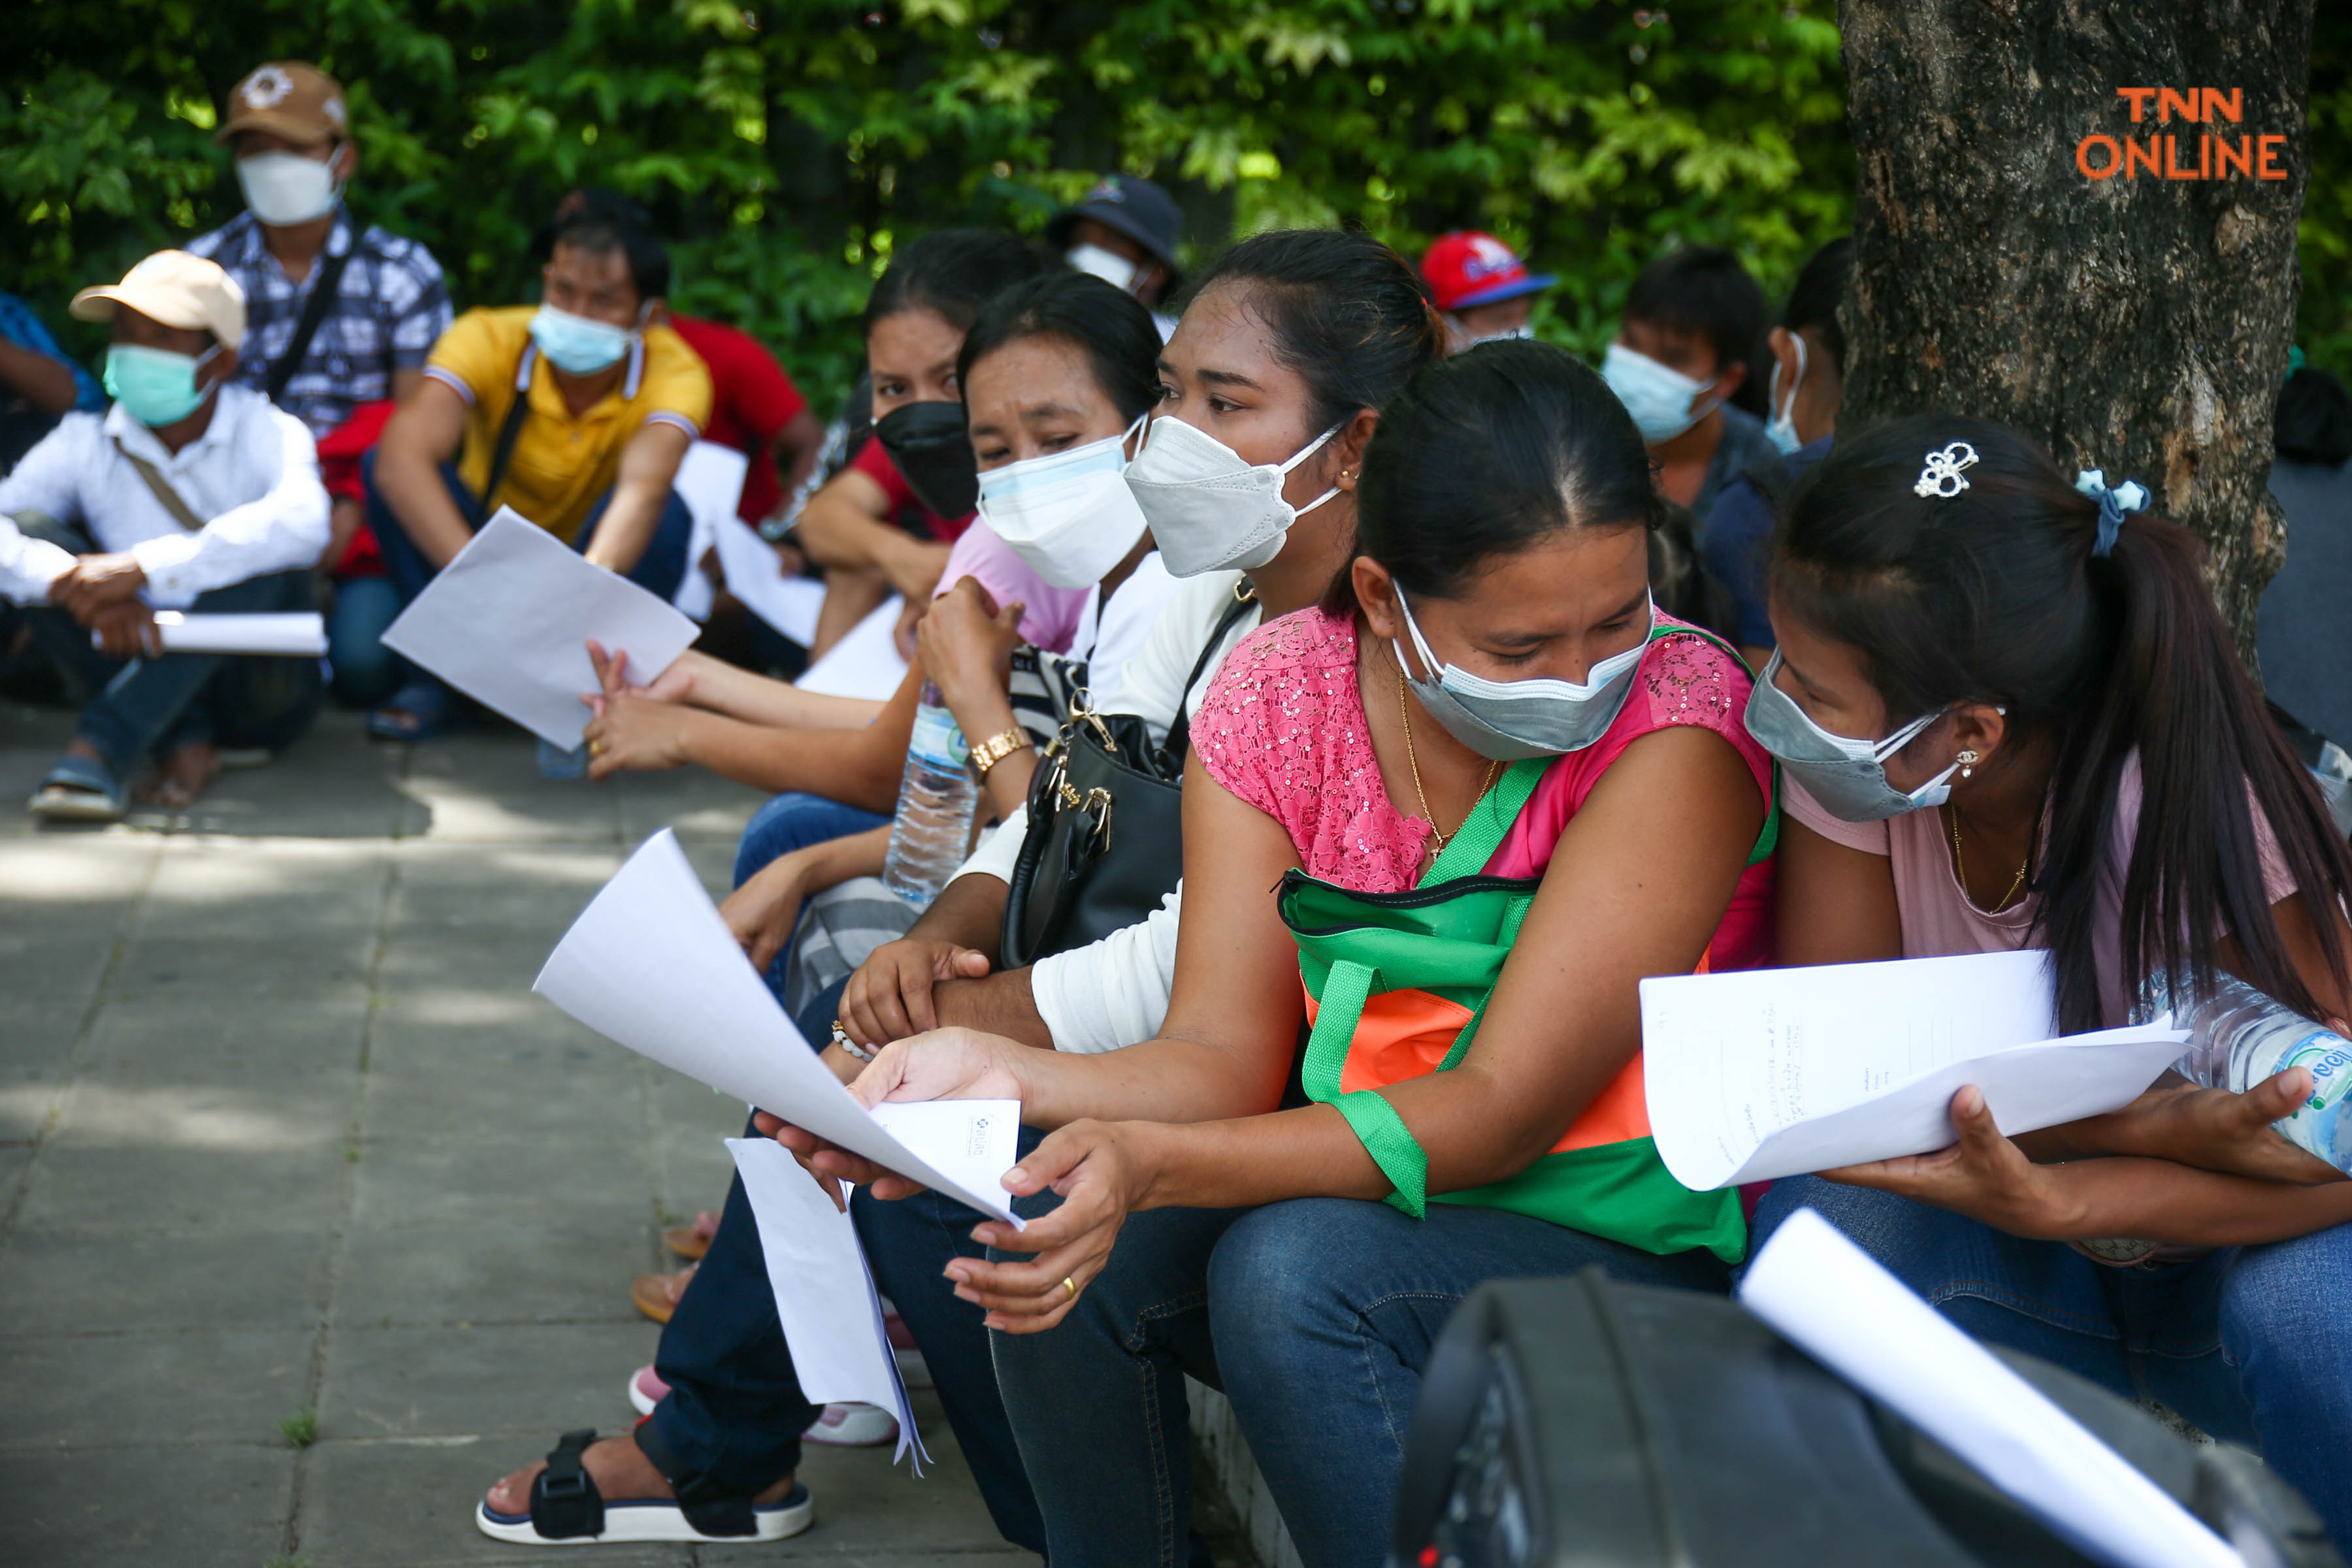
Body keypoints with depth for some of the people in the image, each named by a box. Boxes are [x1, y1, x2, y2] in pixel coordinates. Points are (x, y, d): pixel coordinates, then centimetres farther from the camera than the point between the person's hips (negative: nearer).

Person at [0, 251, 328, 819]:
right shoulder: (85, 444, -1)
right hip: (138, 663, 3)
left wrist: (143, 568, -39)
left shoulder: (267, 435, -11)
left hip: (261, 690, -2)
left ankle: (104, 745, -36)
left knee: (268, 550, -30)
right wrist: (81, 589, -37)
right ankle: (181, 740, -25)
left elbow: (302, 522, -35)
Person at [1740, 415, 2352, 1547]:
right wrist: (2152, 1127, -31)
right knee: (1823, 1220, -30)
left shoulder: (2189, 814, -26)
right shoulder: (1854, 770, -17)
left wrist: (2056, 1201, -42)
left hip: (2212, 1255, -2)